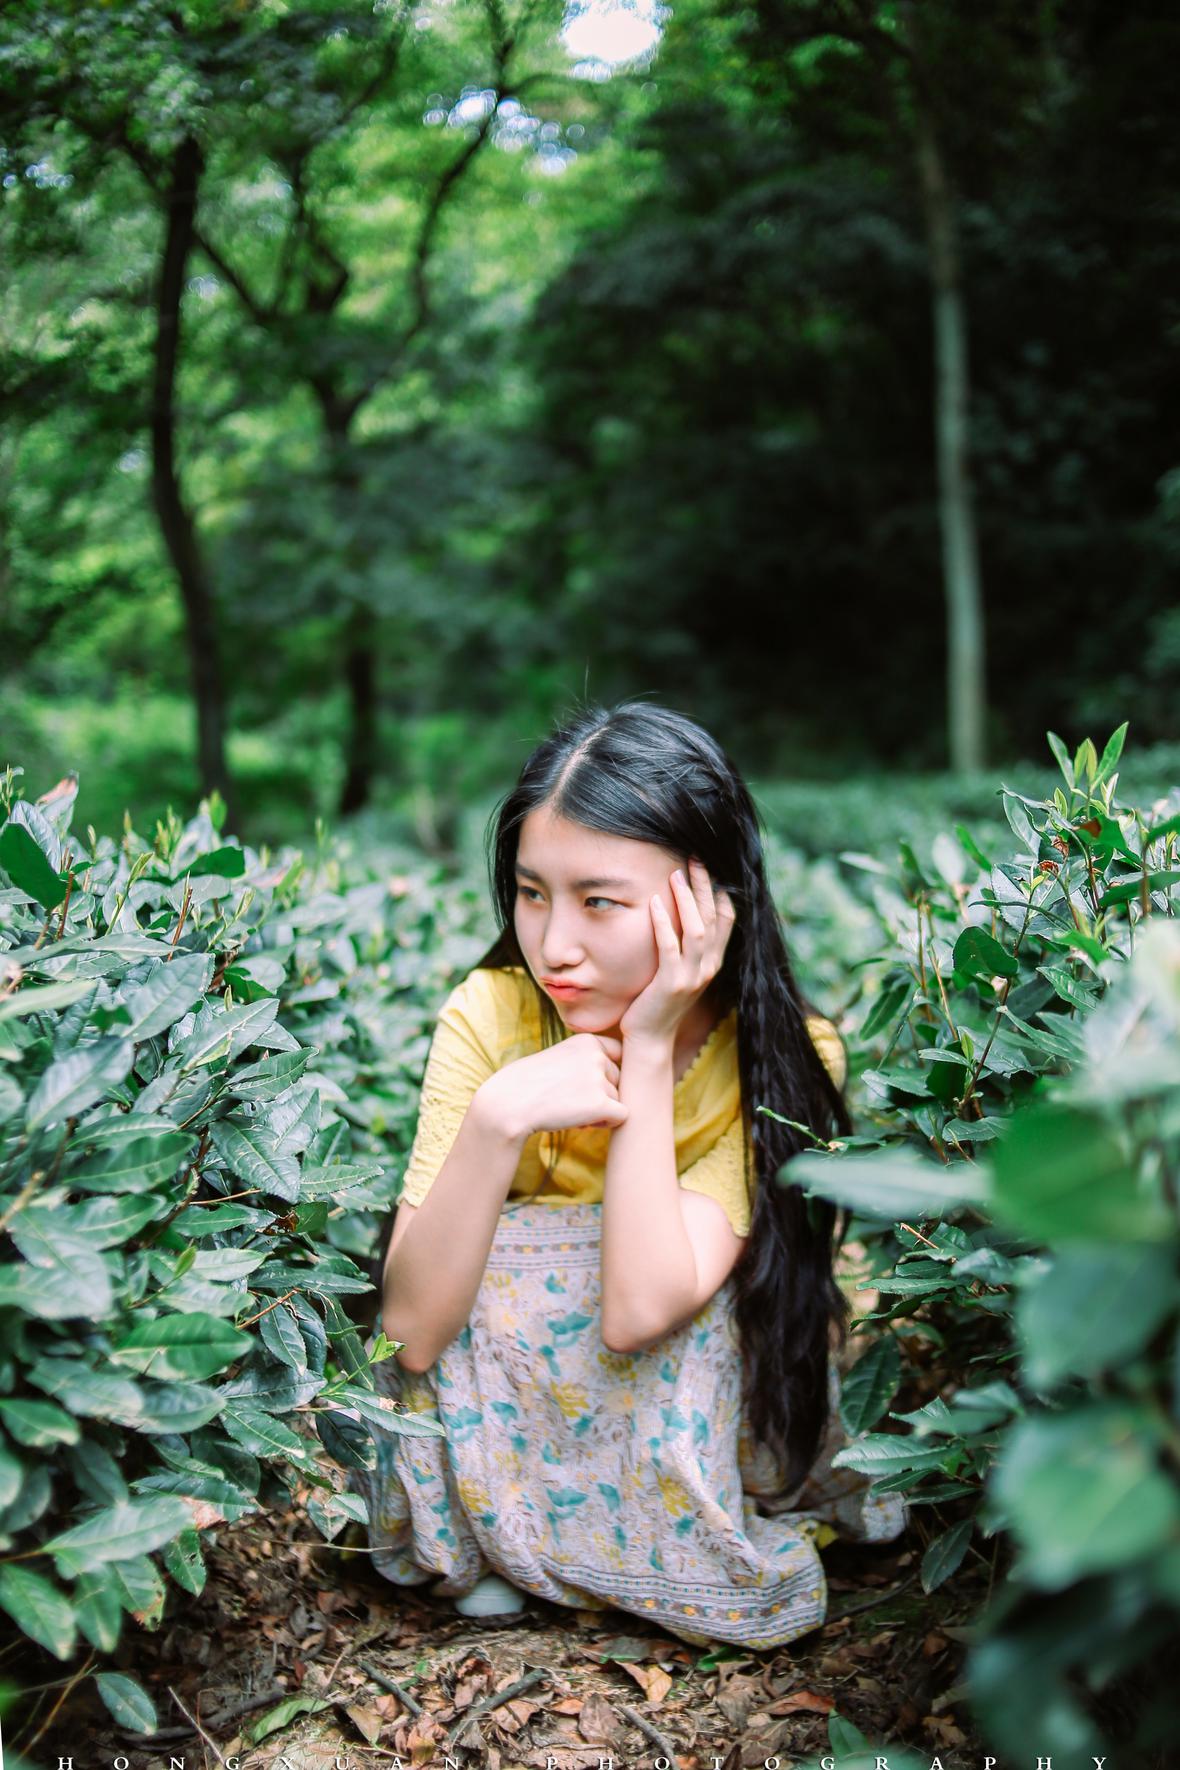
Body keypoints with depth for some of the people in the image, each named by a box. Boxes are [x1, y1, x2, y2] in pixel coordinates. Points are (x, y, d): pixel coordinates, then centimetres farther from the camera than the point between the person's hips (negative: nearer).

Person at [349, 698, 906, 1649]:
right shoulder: (491, 1014, -20)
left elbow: (641, 1309, -34)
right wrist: (497, 1118, -39)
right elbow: (411, 1330, -26)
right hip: (512, 1405, 0)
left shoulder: (782, 1054, -23)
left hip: (710, 1405, 0)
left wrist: (647, 1053, -35)